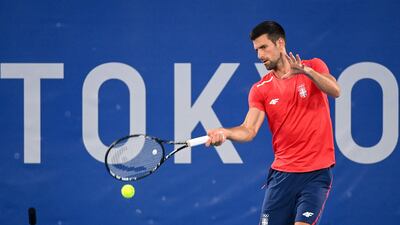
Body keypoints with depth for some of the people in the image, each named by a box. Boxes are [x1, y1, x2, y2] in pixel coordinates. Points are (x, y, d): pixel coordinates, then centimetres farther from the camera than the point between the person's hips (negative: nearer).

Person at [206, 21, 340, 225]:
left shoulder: (314, 66, 0)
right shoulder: (260, 90, 5)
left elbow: (335, 91, -18)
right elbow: (249, 130, -6)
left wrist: (306, 71, -33)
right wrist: (225, 133, -27)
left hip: (316, 171, -3)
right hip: (282, 172, 3)